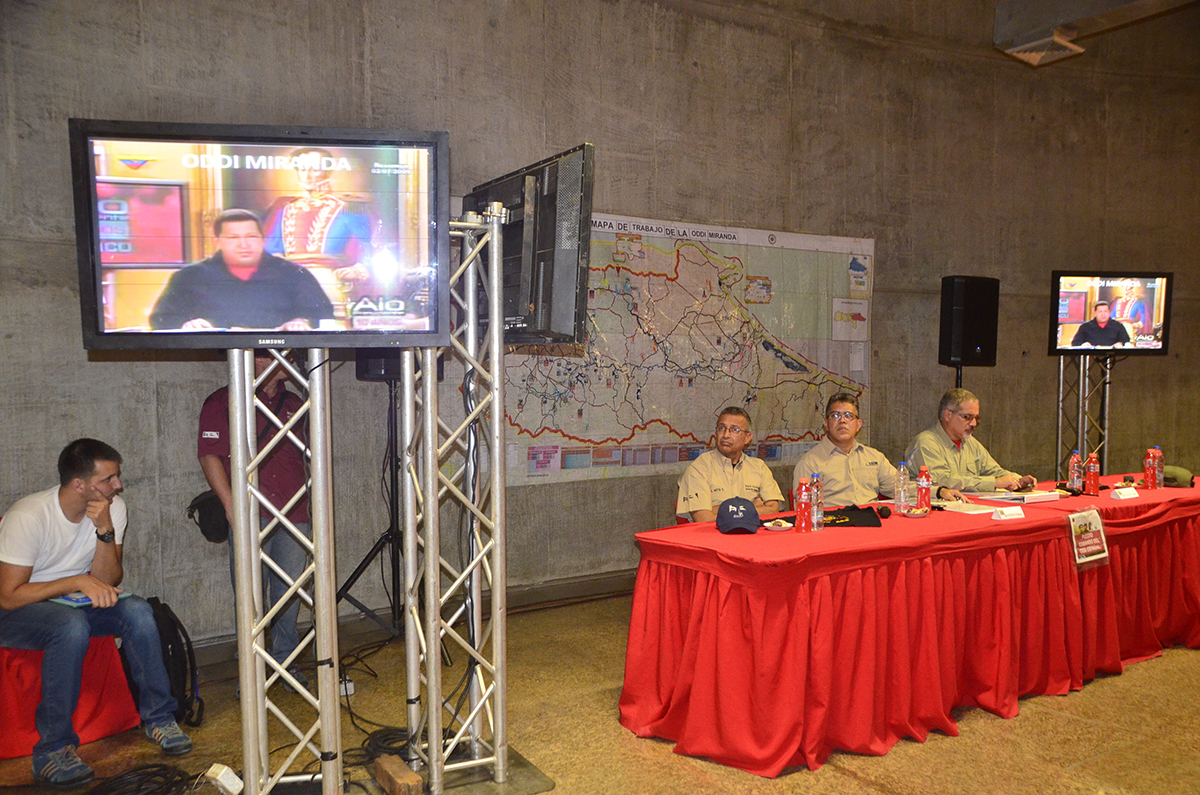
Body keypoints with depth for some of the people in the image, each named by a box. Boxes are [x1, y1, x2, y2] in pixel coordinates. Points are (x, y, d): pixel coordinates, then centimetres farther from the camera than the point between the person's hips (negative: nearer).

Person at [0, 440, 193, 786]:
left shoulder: (113, 508, -8)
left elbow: (107, 581, -10)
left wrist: (105, 530, -24)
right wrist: (78, 581, -29)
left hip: (74, 603, 5)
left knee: (137, 610, -24)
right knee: (71, 625, -36)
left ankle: (159, 717, -11)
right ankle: (53, 749, -25)